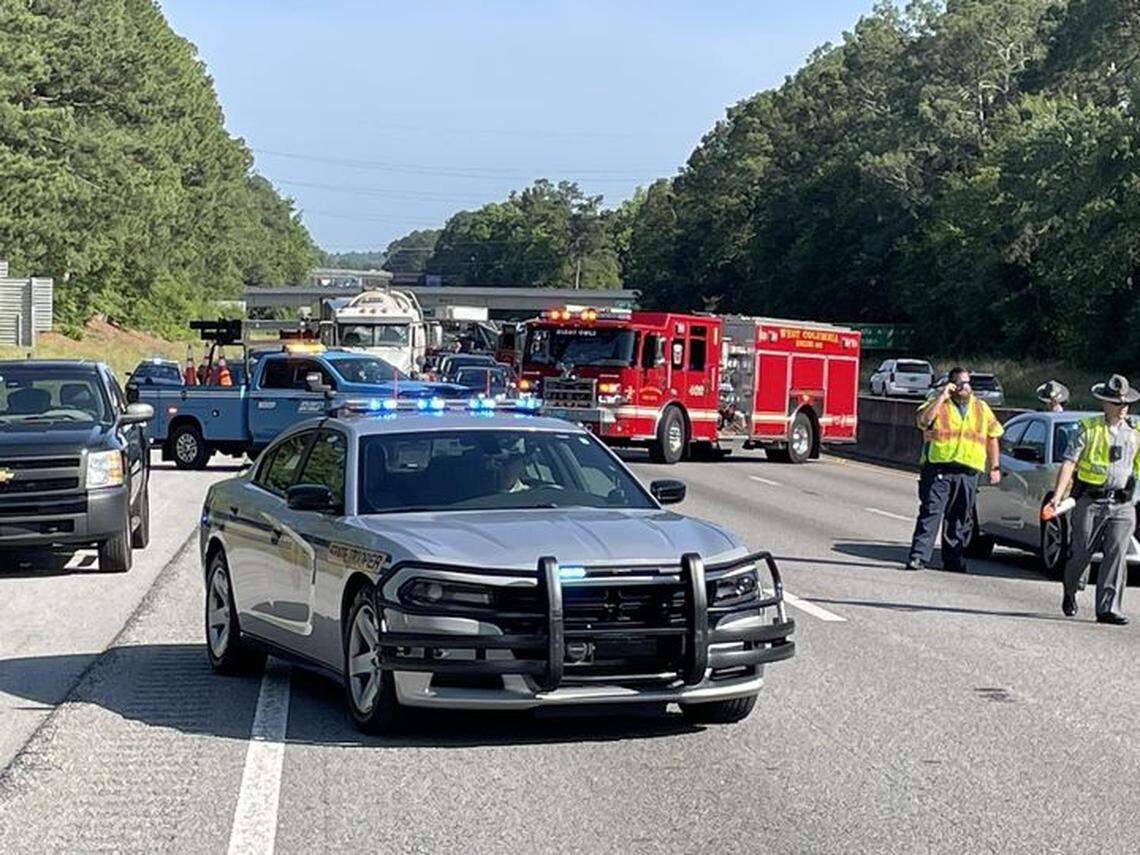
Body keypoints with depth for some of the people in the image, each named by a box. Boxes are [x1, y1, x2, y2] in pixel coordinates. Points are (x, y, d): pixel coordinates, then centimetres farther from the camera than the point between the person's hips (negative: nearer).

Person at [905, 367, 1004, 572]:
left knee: (961, 518, 6)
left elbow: (992, 438, 21)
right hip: (938, 469, -3)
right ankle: (918, 556, -16)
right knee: (930, 512, -11)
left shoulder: (982, 409, 17)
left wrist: (994, 467, 14)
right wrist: (941, 397, -13)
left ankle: (953, 559, 15)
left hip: (968, 472, 4)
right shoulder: (937, 403, 6)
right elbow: (923, 420, -14)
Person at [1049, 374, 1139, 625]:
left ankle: (1108, 609, -10)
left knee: (1117, 553, -10)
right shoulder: (1088, 429, 0)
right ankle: (1070, 592, 31)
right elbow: (1069, 462, -6)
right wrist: (1058, 495, -15)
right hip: (1090, 501, -2)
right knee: (1082, 552, 3)